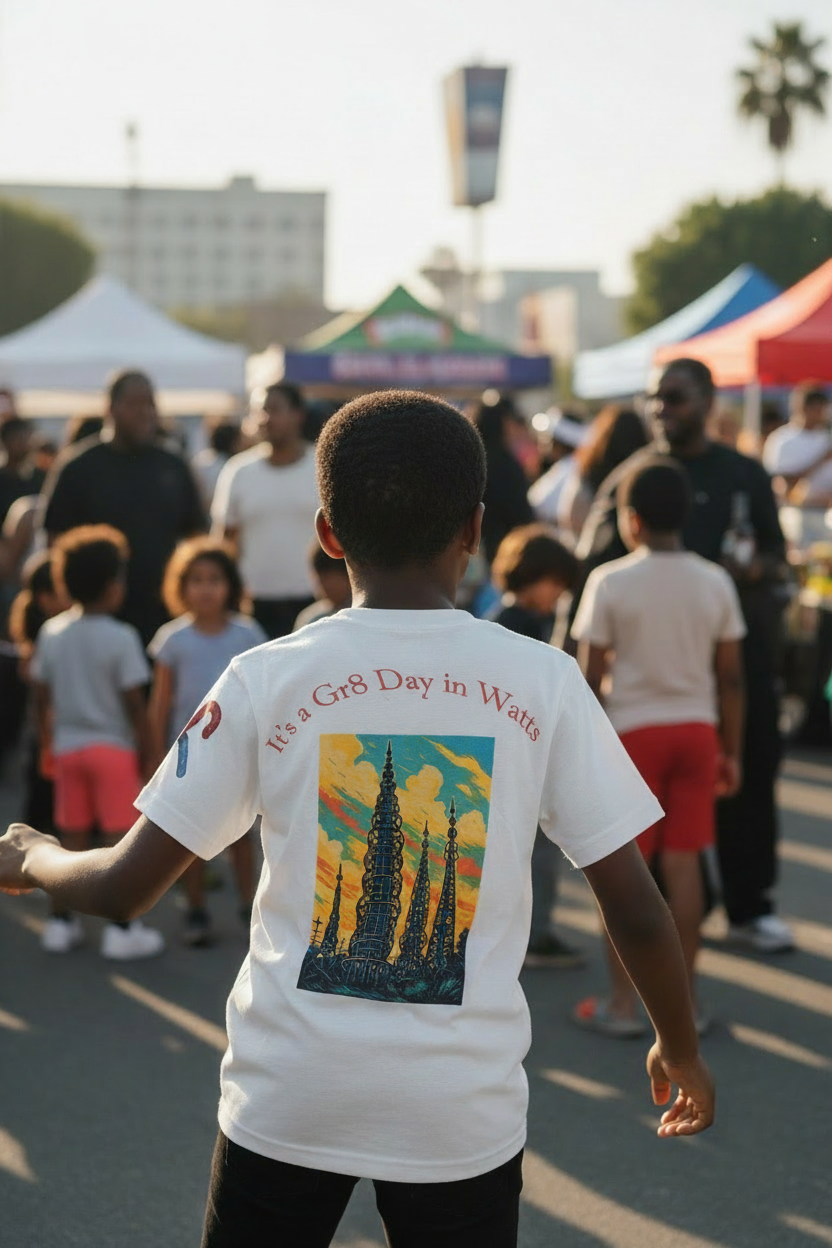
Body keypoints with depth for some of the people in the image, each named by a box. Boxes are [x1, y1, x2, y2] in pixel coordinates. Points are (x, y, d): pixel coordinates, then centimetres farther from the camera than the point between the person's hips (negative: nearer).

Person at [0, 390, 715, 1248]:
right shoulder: (544, 682, -6)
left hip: (289, 1094, 0)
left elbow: (123, 889, -3)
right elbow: (634, 908, -3)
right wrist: (681, 1046, 14)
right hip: (465, 1107, 0)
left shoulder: (265, 679, -6)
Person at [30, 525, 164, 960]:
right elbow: (134, 703, -12)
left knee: (72, 839, 14)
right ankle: (121, 929, 0)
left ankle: (61, 922, 19)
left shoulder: (51, 633, 0)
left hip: (68, 746, 5)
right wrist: (144, 752, -3)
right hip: (113, 747, -5)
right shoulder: (121, 638, -14)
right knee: (120, 838, 0)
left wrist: (46, 744, 16)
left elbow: (42, 697, 5)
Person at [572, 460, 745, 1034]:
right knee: (683, 861, 7)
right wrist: (732, 751, 11)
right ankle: (684, 999, 12)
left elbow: (591, 677, -8)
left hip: (633, 731, -3)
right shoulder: (715, 582, 1)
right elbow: (731, 677, 3)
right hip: (696, 728, 3)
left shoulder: (610, 582, -9)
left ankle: (624, 1003, 8)